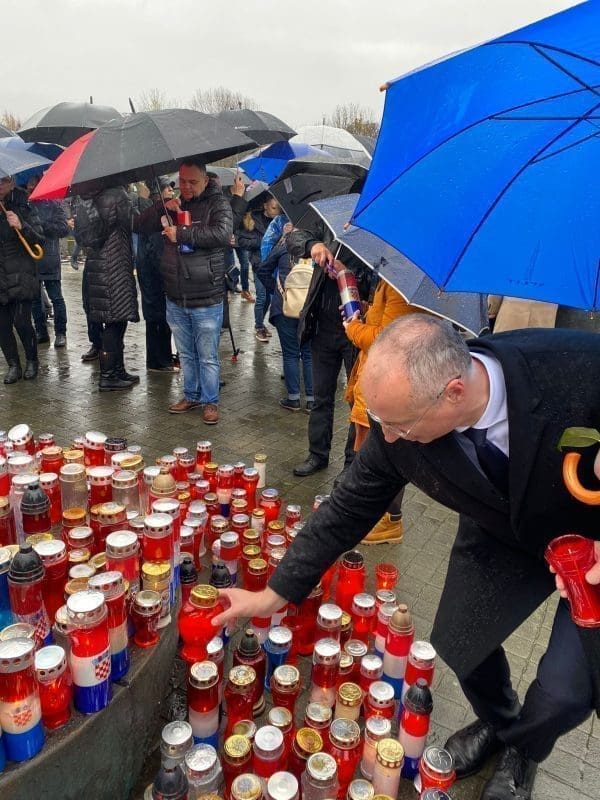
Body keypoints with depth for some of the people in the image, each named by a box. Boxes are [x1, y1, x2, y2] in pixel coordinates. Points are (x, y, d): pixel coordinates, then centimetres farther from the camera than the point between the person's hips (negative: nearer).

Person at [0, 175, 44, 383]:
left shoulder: (24, 209, 0)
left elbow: (40, 240, -7)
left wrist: (22, 226, -23)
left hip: (21, 277, -3)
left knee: (22, 322, -6)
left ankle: (31, 361, 15)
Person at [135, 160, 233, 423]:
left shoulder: (217, 204, -4)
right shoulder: (173, 205, 13)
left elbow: (223, 234, -23)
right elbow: (140, 226, 9)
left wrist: (181, 234, -20)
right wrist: (161, 208, -8)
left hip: (206, 302, -5)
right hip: (175, 300, 6)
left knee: (207, 357, 4)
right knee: (186, 355, 18)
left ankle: (210, 402, 18)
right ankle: (191, 396, 33)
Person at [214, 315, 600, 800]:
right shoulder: (398, 422, -28)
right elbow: (349, 510, -15)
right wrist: (273, 595, -12)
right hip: (504, 536, 3)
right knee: (460, 646, 4)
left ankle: (522, 749, 32)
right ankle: (497, 724, 43)